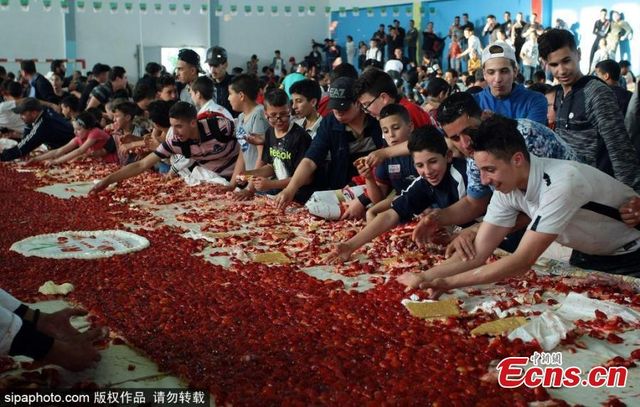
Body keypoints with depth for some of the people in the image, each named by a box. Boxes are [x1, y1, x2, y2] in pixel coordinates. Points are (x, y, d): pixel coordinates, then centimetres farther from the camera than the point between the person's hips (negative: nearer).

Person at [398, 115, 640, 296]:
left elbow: (523, 261, -35)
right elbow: (478, 254, -12)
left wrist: (448, 283, -34)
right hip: (588, 254, 6)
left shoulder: (561, 184, -35)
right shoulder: (506, 189, -13)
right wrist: (424, 277, -26)